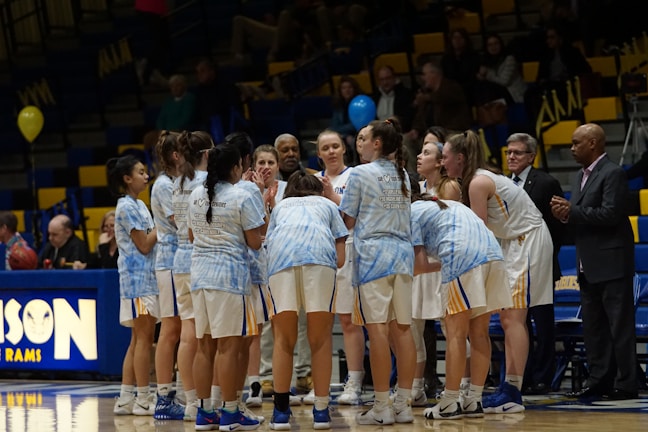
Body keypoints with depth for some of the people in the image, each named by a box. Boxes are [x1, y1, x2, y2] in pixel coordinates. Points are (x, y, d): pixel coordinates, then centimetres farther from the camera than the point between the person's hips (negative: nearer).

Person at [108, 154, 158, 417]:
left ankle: (126, 399, 10)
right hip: (137, 277, -10)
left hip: (147, 276, 10)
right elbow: (143, 245, -14)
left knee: (138, 340, 9)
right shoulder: (127, 206, -10)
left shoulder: (139, 205, 18)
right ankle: (143, 399, -7)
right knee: (144, 337, -9)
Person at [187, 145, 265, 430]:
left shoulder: (196, 195, 10)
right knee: (228, 346, -4)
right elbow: (255, 242, -7)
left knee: (205, 346, 10)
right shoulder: (241, 198, -8)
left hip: (200, 274, 6)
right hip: (230, 275, -6)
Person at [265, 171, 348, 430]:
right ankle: (321, 411, 4)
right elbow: (340, 259, 21)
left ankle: (281, 411, 5)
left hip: (281, 255, 1)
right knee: (321, 339, 5)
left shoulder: (281, 206, 37)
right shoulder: (327, 205, 33)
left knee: (284, 340, 7)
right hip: (320, 254, -1)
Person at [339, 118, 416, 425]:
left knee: (378, 330, -6)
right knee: (402, 329, 5)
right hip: (403, 253, 6)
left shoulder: (360, 174, -4)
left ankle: (382, 408, -7)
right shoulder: (403, 176, 14)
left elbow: (348, 221, -3)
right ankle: (404, 405, 6)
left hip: (373, 253, -6)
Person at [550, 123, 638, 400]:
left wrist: (572, 211, -16)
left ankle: (626, 384, -4)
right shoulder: (583, 176, 17)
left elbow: (610, 214, -21)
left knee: (619, 325, -6)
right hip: (589, 266, 9)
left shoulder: (613, 174, -11)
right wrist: (566, 215, 0)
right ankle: (599, 380, 14)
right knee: (593, 326, 10)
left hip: (611, 263, -9)